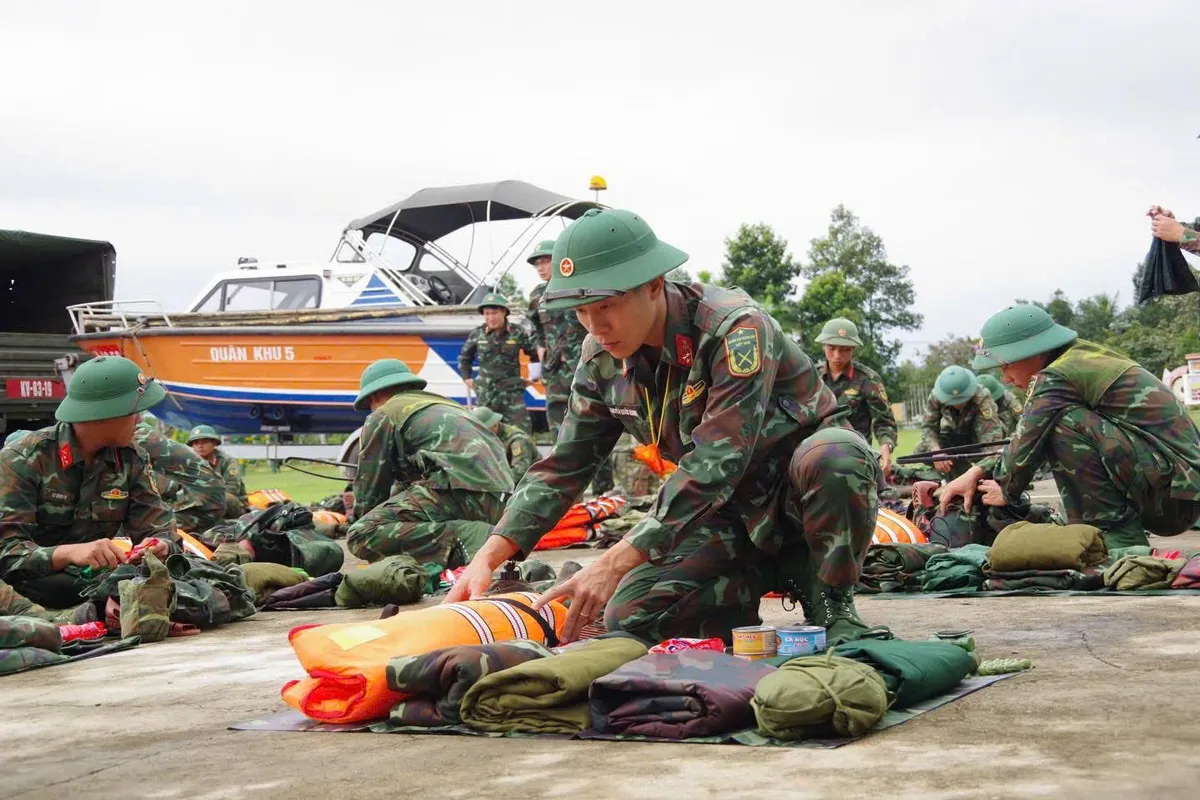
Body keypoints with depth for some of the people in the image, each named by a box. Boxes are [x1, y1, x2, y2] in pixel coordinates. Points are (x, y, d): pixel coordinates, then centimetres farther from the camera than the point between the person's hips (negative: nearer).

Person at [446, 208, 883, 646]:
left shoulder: (736, 330, -29)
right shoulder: (602, 359, -6)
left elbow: (714, 464, -37)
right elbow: (563, 466, 0)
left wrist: (613, 564, -41)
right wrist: (487, 558, -14)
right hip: (734, 509, 5)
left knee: (831, 456, -40)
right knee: (630, 616, -15)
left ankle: (832, 606, -13)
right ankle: (766, 580, 9)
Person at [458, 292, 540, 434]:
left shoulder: (518, 333, -4)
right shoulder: (477, 334, 1)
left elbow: (535, 354, 9)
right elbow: (464, 357, 18)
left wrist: (533, 377, 8)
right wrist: (467, 378, 13)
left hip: (513, 392, -1)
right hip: (486, 394, 1)